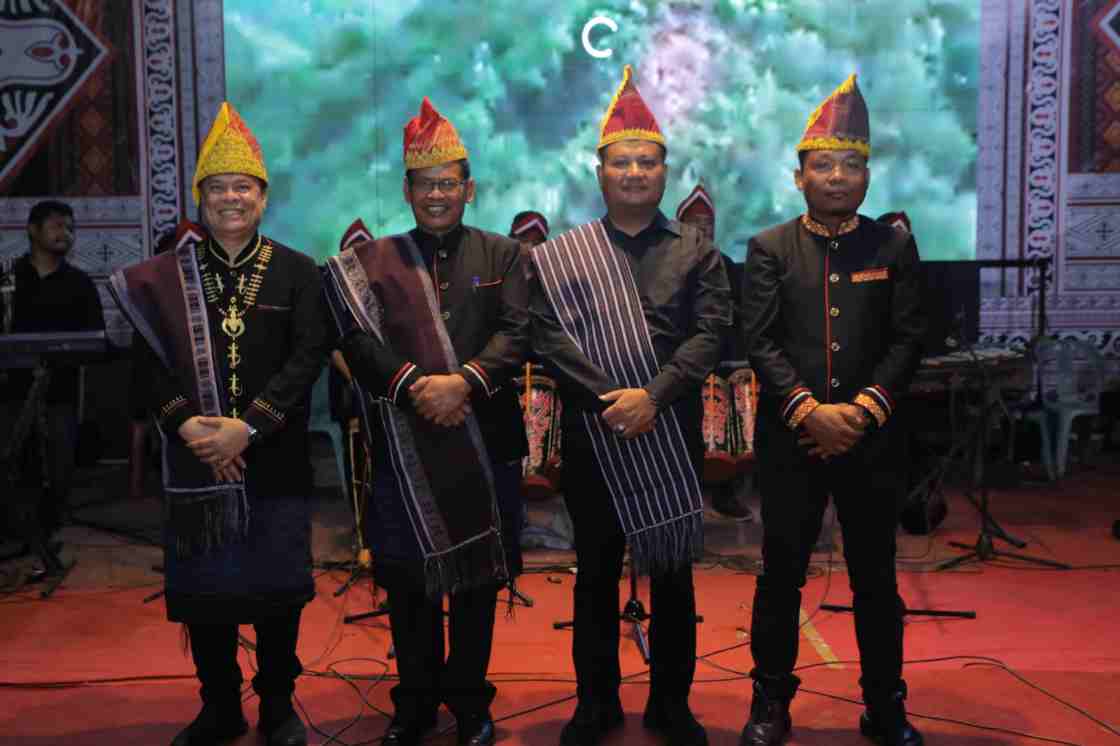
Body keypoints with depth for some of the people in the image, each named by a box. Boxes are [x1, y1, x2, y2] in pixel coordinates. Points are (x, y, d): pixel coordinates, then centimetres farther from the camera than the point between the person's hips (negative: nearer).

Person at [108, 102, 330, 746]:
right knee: (203, 588, 8)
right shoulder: (166, 275, 7)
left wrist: (248, 425, -18)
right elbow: (151, 361, 0)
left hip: (276, 459, -1)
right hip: (195, 459, 2)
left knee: (276, 585, 7)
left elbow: (309, 357, -8)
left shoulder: (297, 272, 3)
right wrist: (188, 425, -16)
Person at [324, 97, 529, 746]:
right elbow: (361, 342, -3)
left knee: (479, 576, 9)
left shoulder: (502, 255, 8)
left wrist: (464, 381, -19)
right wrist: (416, 385, -18)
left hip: (486, 438, 0)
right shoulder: (373, 261, 8)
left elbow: (516, 332, -4)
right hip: (405, 442, 0)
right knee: (409, 580, 8)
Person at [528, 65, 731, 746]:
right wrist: (606, 399, -17)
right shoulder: (562, 254, 5)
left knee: (674, 571, 10)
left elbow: (711, 333, -5)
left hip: (674, 431, 0)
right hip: (592, 432, 0)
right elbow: (548, 334, -6)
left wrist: (652, 396, -18)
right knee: (596, 573, 10)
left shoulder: (697, 249, 5)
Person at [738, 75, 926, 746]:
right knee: (782, 573, 6)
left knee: (876, 577, 11)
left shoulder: (894, 246, 6)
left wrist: (862, 410, -13)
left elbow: (908, 339, 0)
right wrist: (808, 411, -17)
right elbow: (761, 341, -5)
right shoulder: (771, 248, 3)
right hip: (791, 438, -1)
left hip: (872, 439, 1)